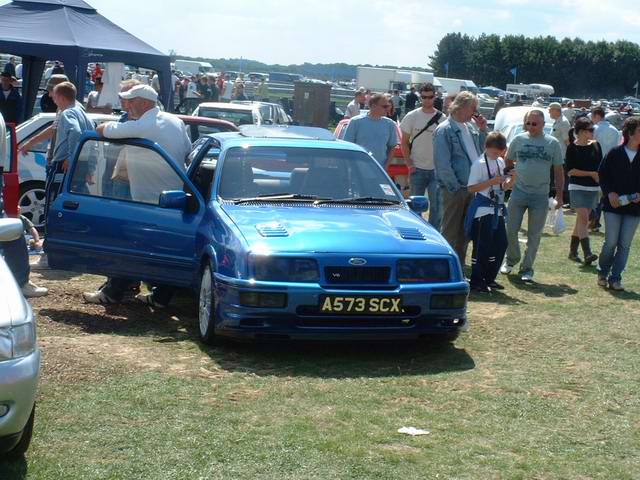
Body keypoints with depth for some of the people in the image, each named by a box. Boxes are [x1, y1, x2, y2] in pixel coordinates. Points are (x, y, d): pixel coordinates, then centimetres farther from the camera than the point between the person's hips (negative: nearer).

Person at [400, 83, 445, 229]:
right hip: (417, 168, 0)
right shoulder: (411, 117, 1)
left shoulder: (442, 118, 1)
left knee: (436, 205, -2)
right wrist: (409, 164, -5)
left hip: (436, 169, 0)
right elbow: (404, 142, 4)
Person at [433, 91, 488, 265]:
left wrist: (483, 131, 6)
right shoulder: (444, 130, -11)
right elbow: (442, 163, -15)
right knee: (451, 232, -2)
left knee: (465, 232, 13)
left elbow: (482, 151, 20)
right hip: (454, 190, -7)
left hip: (471, 188, 7)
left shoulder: (471, 127, 12)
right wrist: (455, 187, -16)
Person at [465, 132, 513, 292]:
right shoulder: (480, 163, -12)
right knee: (482, 246, -4)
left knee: (501, 244, 9)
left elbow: (504, 186, 18)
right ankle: (476, 281, 5)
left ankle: (489, 278, 20)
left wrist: (511, 178, -3)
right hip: (483, 211, -8)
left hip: (497, 210, 8)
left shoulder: (500, 162, 11)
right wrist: (492, 181, -22)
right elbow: (471, 188, -17)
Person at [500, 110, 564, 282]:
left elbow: (559, 170, 6)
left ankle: (527, 268, 16)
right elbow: (508, 162, 11)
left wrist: (559, 195, 3)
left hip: (540, 196, -1)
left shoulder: (552, 143, 2)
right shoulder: (518, 140, 3)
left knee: (534, 235, 4)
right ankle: (512, 258, 27)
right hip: (519, 192, 1)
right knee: (510, 230, 3)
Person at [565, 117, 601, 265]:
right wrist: (591, 174, -12)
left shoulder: (595, 145, 8)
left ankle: (573, 251, 18)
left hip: (593, 188, 5)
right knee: (583, 219, -15)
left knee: (581, 220, 9)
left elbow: (601, 167, 14)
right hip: (578, 187, -5)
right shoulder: (572, 148, -6)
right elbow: (570, 170, -9)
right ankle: (587, 253, -21)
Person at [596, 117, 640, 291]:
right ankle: (602, 273, 19)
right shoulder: (615, 153, -3)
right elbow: (602, 174, 2)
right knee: (611, 242, -3)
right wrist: (610, 192, -9)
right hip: (614, 205, -2)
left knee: (625, 245, 2)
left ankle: (615, 278, 9)